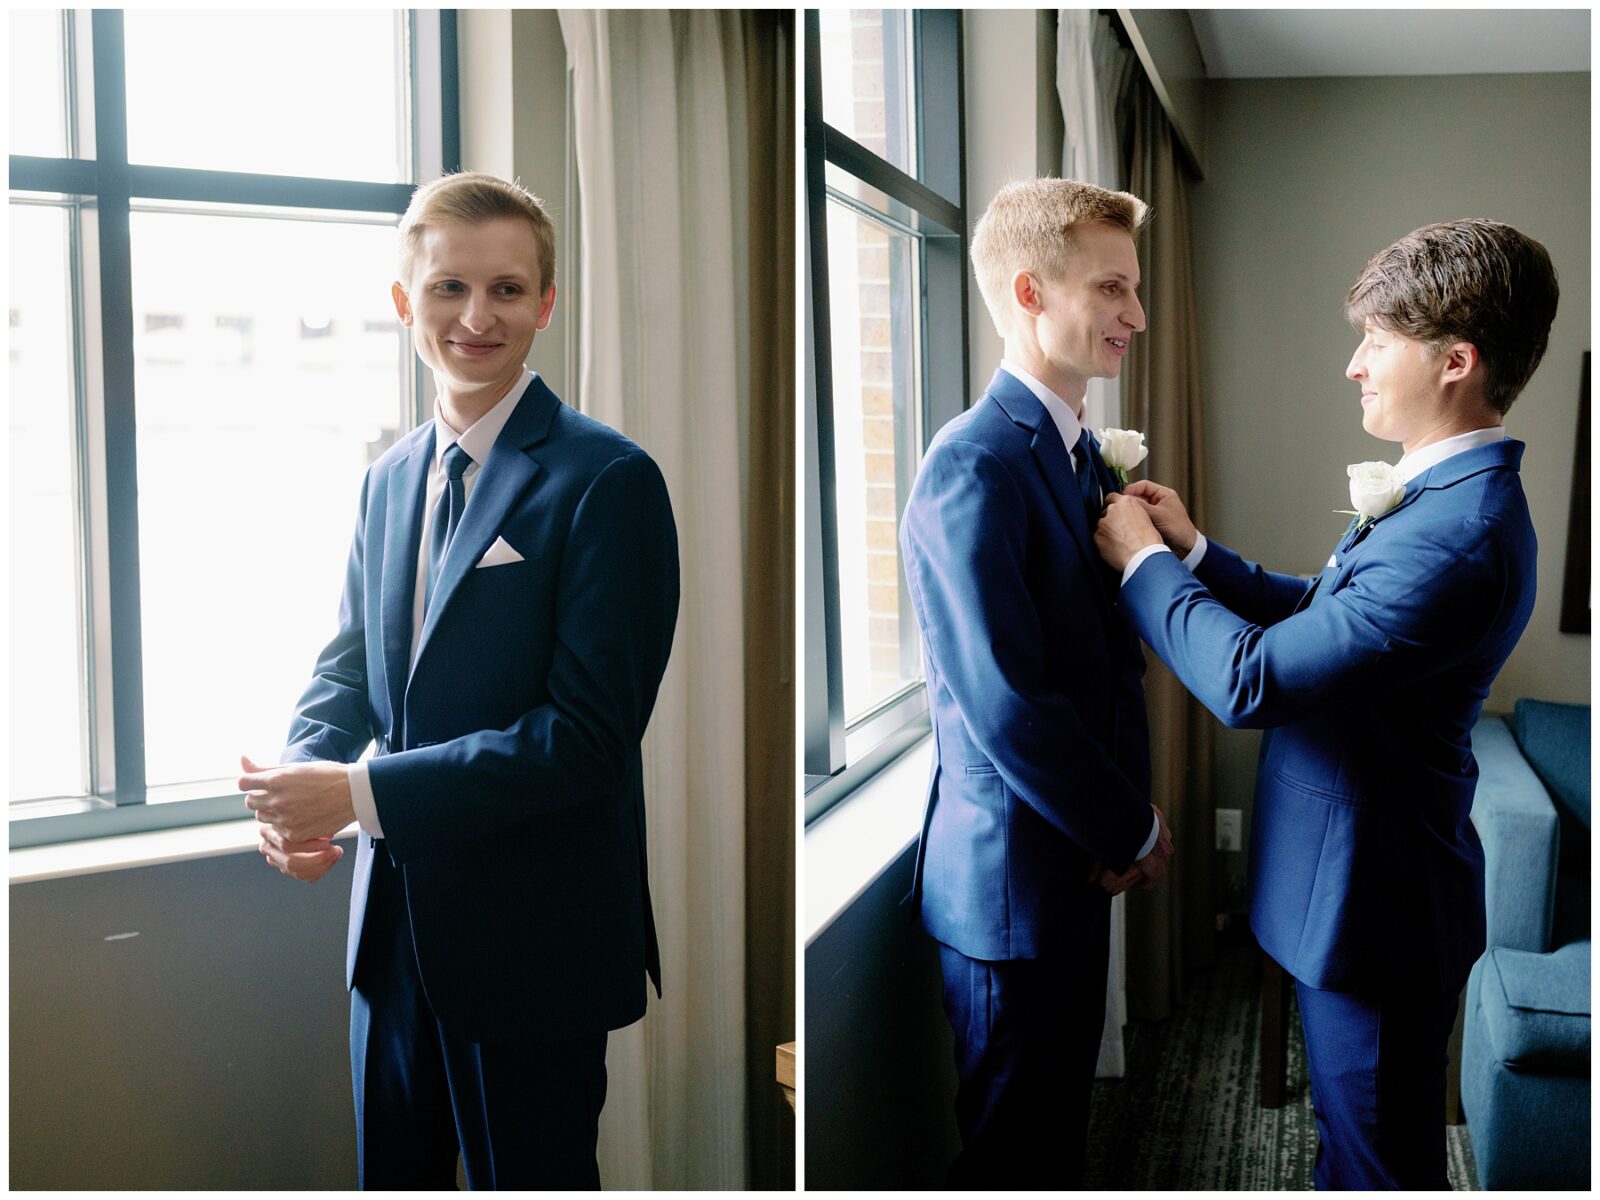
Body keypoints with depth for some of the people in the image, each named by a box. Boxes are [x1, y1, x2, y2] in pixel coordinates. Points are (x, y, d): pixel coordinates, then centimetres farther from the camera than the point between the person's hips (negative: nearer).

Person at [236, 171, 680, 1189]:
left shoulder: (607, 480, -16)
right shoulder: (392, 477, 8)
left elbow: (588, 731, -21)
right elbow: (352, 661, 14)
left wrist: (362, 793, -22)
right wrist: (303, 778, -8)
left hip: (532, 943, -6)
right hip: (396, 920, 7)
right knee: (393, 1175, 22)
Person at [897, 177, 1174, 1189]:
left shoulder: (1084, 452, 9)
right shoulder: (975, 467, -22)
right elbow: (1005, 707, -27)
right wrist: (1134, 834, -15)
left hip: (1081, 863, 9)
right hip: (1014, 878, -9)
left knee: (1063, 1118, 24)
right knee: (1016, 1148, 10)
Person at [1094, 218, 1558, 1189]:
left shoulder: (1459, 535, -30)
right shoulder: (1446, 496, 5)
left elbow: (1252, 681, -30)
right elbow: (1322, 615, 15)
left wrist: (1144, 560, -16)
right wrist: (1195, 547, 5)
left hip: (1377, 903, -10)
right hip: (1366, 880, 10)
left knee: (1382, 1158, 11)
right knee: (1356, 1128, 28)